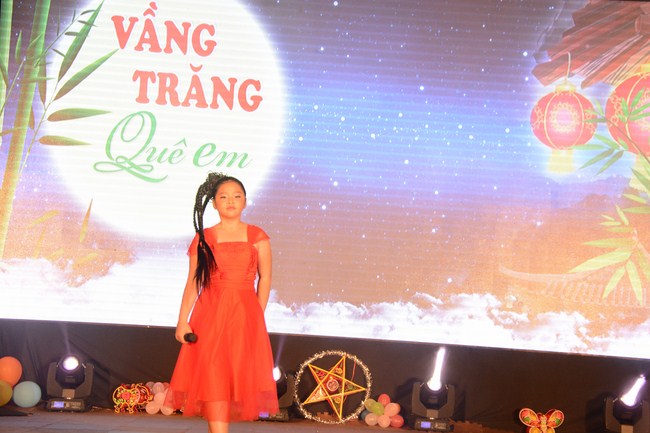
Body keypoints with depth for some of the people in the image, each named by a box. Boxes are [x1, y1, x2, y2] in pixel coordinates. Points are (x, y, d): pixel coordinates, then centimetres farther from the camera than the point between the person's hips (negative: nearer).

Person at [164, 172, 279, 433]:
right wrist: (183, 321, -4)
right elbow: (193, 283, 4)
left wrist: (258, 316, -1)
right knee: (213, 378, -7)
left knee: (238, 376, 1)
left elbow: (265, 279, 5)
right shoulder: (203, 239, 6)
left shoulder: (257, 236, 6)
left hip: (245, 314, 1)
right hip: (210, 314, -1)